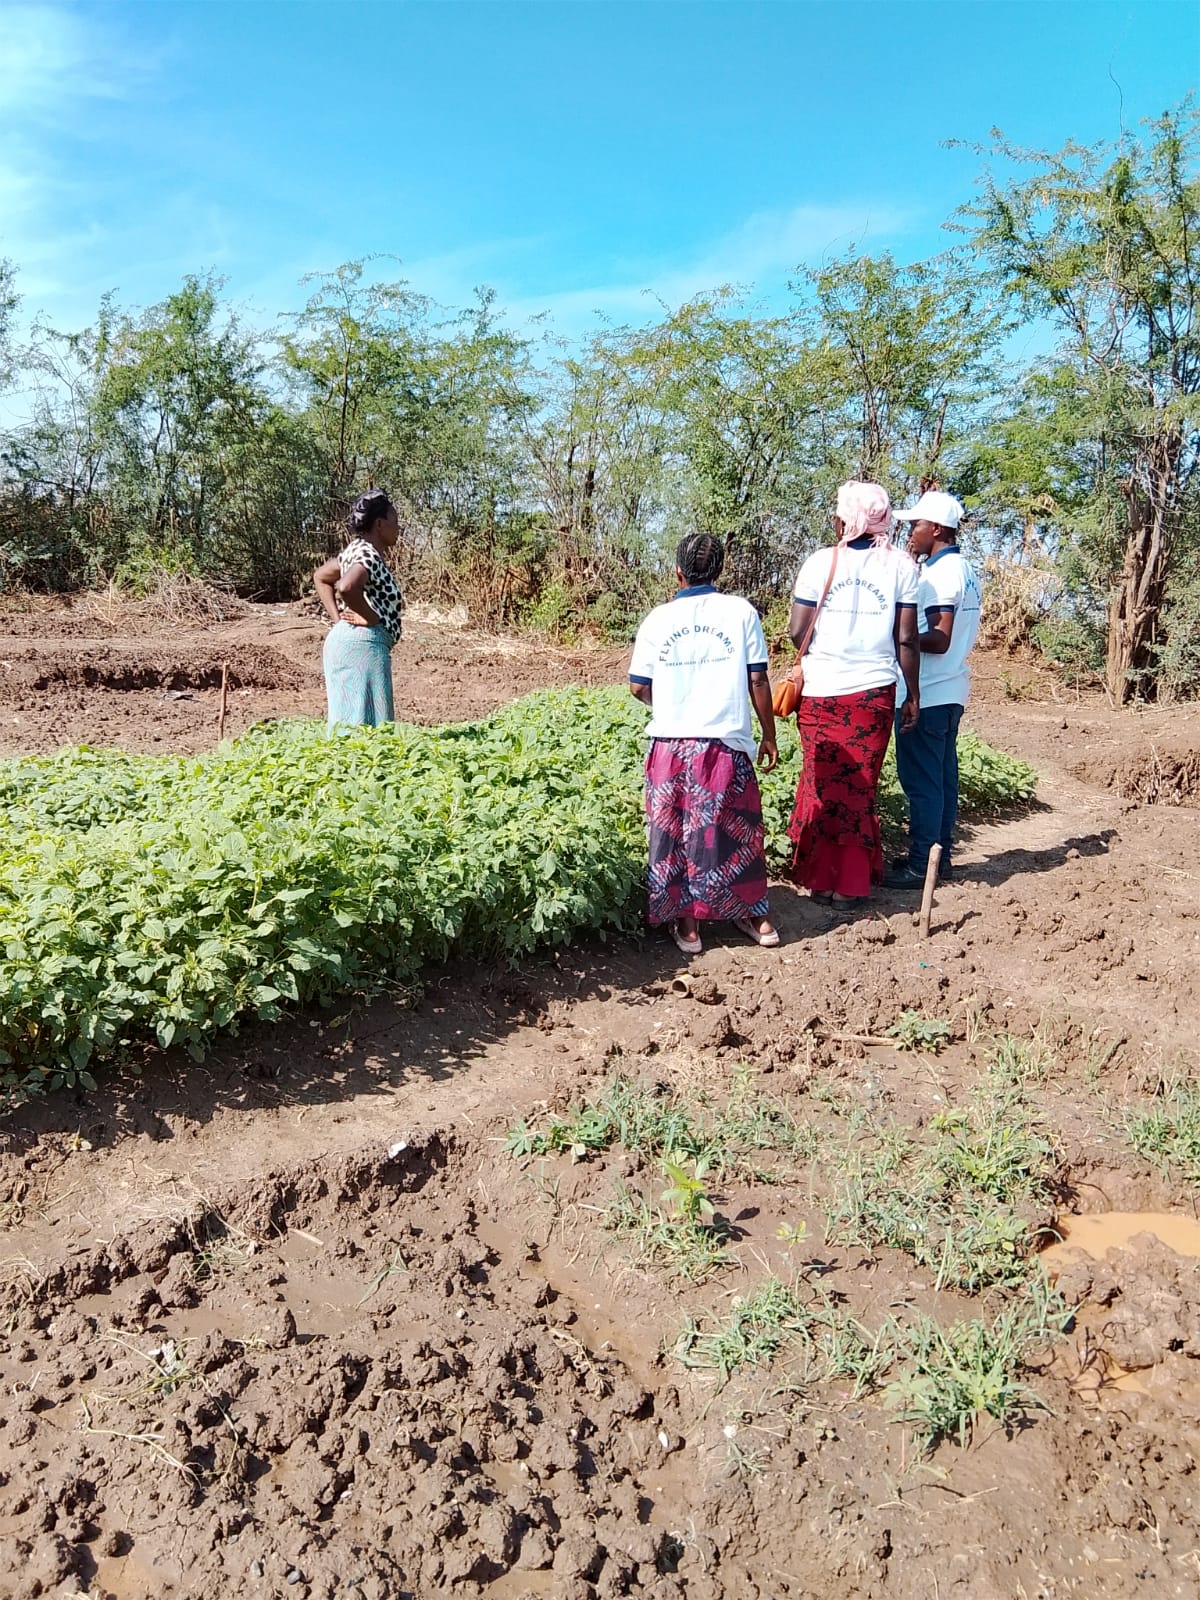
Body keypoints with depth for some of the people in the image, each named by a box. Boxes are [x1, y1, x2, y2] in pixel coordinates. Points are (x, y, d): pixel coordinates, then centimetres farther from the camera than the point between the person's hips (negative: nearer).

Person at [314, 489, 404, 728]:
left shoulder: (358, 550, 16)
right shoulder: (369, 555, -14)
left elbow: (320, 577, 29)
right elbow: (346, 587, -34)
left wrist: (337, 617, 19)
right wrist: (370, 617, -18)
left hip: (344, 640, 10)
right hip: (363, 645, -10)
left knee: (347, 723, 11)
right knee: (365, 726, -11)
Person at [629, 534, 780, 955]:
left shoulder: (658, 619, 1)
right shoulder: (741, 612, -2)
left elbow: (639, 687, 3)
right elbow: (757, 680, -3)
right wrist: (769, 735, 8)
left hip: (671, 743, 0)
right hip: (727, 741, 0)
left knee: (674, 831, 10)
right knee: (735, 829, 13)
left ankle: (686, 924, 16)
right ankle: (755, 917, 25)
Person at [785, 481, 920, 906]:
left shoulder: (820, 562, -5)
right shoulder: (901, 565, -2)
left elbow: (797, 631, -5)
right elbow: (906, 639, -3)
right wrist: (913, 694, 6)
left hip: (820, 692, -1)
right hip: (874, 692, 1)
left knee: (821, 785, 12)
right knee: (860, 788, 11)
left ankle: (820, 879, 17)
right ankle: (850, 884, 15)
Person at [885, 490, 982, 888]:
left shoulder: (939, 573, -17)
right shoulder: (962, 568, 13)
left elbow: (938, 640, -23)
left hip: (928, 694, -10)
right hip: (950, 690, 10)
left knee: (921, 780, -4)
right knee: (943, 774, 14)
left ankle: (920, 865, 2)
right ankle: (940, 854, 22)